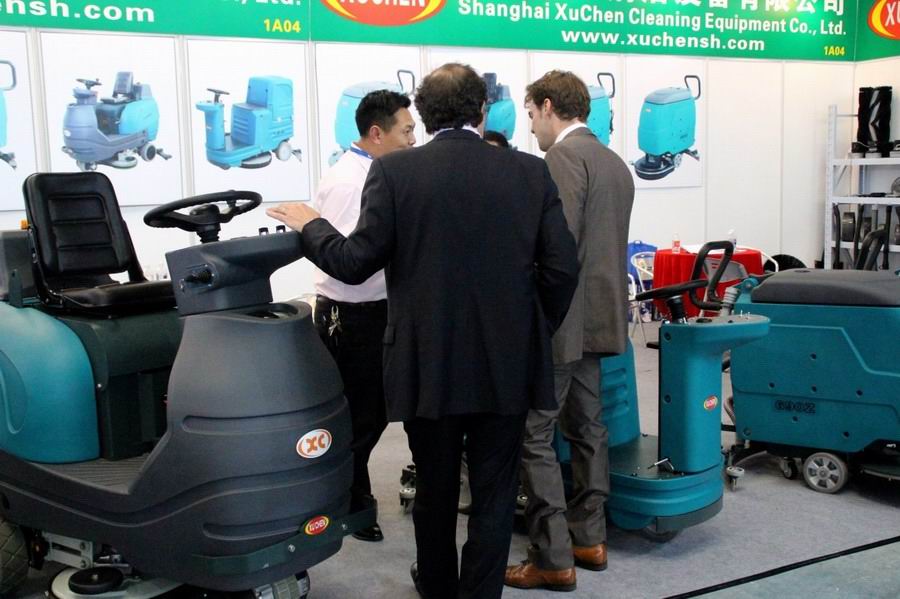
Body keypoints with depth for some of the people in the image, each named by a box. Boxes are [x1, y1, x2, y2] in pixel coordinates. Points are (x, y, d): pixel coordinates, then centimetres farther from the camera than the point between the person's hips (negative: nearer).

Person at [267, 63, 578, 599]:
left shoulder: (395, 172, -8)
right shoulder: (530, 172, -2)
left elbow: (355, 263, -8)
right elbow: (562, 269, -4)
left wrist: (310, 225, 10)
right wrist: (535, 334, 11)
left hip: (429, 365, 0)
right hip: (507, 365, 0)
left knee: (435, 490, 19)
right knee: (494, 494, 11)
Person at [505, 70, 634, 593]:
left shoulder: (565, 156, -14)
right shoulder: (614, 161, 15)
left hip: (562, 320, -10)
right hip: (599, 317, 10)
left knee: (534, 437, -4)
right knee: (587, 429, 16)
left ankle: (553, 560, 0)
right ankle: (589, 538, 25)